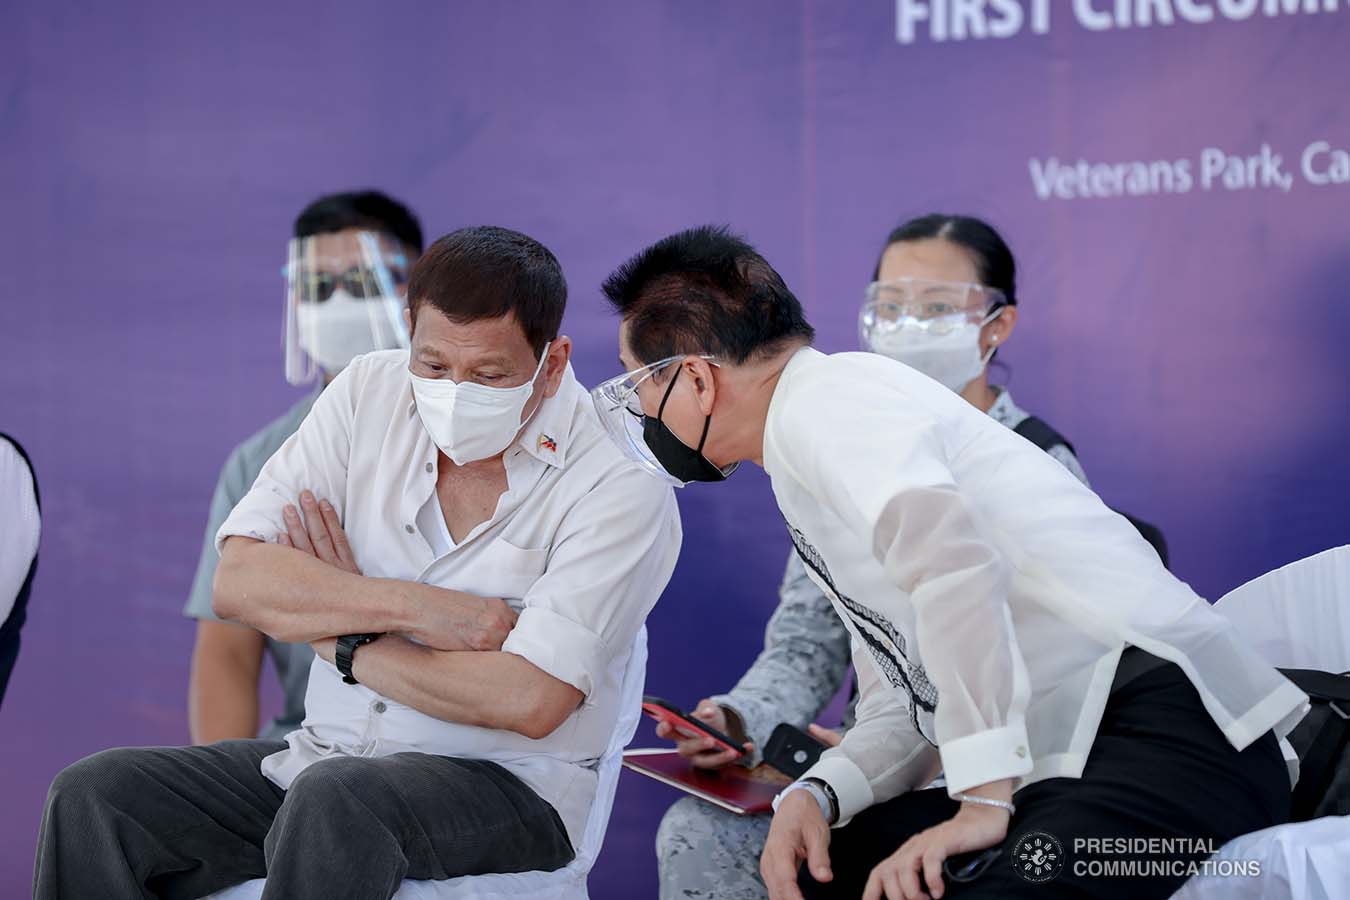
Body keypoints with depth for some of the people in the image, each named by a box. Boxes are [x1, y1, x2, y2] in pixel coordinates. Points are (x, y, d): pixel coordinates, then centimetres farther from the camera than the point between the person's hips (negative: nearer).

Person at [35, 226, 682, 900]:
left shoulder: (619, 480, -12)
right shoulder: (370, 391, 3)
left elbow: (531, 702, -22)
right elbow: (238, 583, -4)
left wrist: (338, 636, -10)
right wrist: (413, 606, -17)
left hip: (507, 787, -5)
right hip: (325, 756, 6)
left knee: (334, 800, -37)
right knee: (92, 794, -13)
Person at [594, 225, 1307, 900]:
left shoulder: (828, 394, -5)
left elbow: (949, 553, -25)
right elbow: (902, 706, 24)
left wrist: (985, 799, -22)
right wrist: (815, 794, 4)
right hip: (1056, 766, 10)